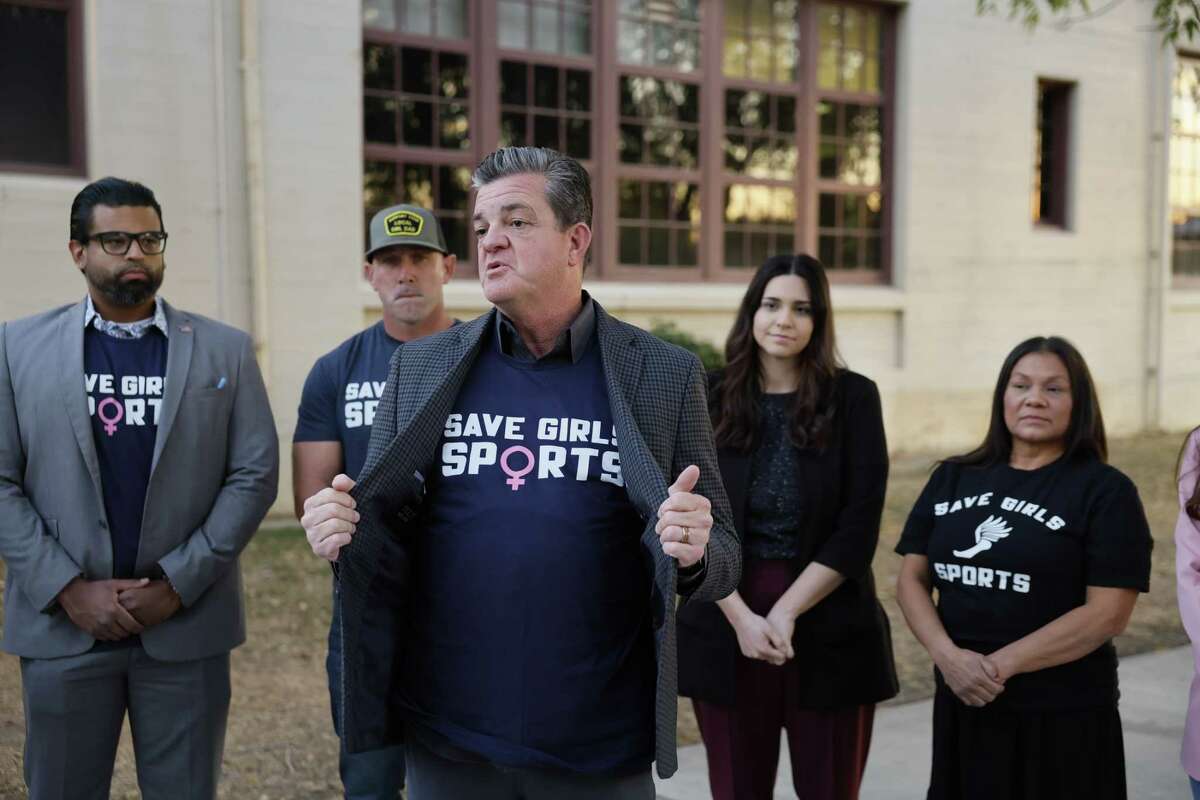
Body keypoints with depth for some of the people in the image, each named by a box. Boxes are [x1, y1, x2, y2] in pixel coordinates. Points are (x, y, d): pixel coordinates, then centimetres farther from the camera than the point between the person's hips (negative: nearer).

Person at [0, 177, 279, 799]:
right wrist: (68, 589, -10)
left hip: (186, 625, 0)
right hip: (62, 625, 0)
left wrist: (179, 584, -9)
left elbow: (254, 475, -1)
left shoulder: (225, 350, 4)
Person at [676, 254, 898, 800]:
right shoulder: (710, 400, 2)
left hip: (829, 628, -1)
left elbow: (858, 529, -7)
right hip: (726, 625, 1)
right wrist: (741, 616, -13)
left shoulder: (853, 397, -2)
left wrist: (787, 612, -14)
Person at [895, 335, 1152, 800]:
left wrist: (1001, 665, -17)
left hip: (1064, 719, -3)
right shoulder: (952, 478, 7)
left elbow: (1108, 612, -13)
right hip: (962, 708, 4)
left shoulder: (1105, 491, -5)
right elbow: (911, 578, 4)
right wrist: (947, 655, -13)